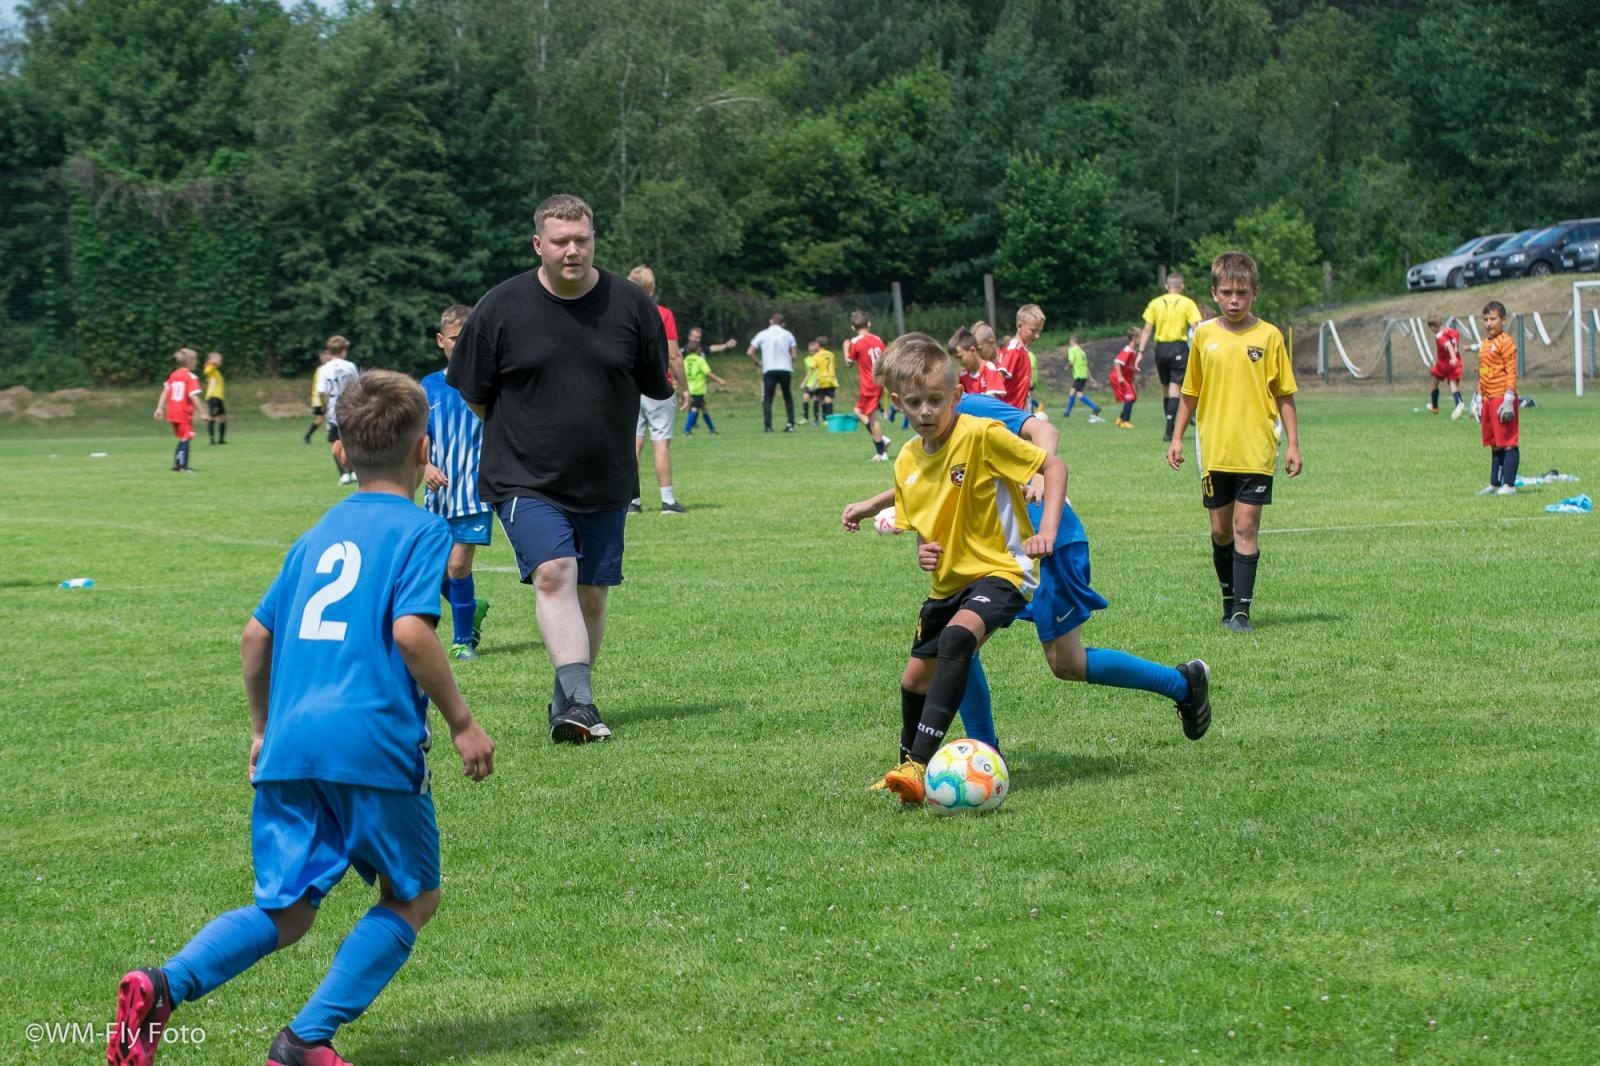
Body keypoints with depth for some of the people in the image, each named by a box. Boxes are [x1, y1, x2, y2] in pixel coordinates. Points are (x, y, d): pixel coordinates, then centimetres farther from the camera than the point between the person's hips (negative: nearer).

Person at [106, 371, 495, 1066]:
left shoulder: (318, 534, 19)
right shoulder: (421, 530, 0)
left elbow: (256, 634, 20)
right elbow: (411, 631, -14)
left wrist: (263, 729, 32)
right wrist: (461, 722, -6)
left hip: (290, 743, 6)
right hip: (375, 743, -6)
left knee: (285, 912, 11)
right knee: (411, 899, 13)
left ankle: (164, 985, -14)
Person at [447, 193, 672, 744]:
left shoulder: (631, 304, -1)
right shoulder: (501, 307, -5)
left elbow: (655, 388, 13)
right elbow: (474, 394, 7)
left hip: (605, 485, 3)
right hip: (525, 481, -3)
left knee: (590, 595, 6)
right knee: (554, 574, -21)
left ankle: (567, 704, 22)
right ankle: (579, 702, -30)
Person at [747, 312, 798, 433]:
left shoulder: (762, 335, 4)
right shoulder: (788, 335, 6)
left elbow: (749, 352, 0)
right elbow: (793, 355, 1)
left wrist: (758, 363, 13)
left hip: (769, 370, -1)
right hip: (785, 370, 1)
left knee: (767, 399, 2)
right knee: (788, 398, 14)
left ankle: (767, 426, -9)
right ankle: (790, 424, 5)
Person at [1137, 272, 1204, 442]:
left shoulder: (1155, 303, 5)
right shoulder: (1187, 303, -1)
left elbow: (1147, 330, 3)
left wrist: (1141, 351, 4)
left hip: (1161, 347, 3)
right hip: (1179, 348, -3)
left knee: (1167, 388, 15)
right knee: (1175, 388, -5)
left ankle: (1170, 427, 23)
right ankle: (1169, 430, -17)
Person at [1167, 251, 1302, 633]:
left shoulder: (1268, 336, -2)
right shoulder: (1204, 335, 4)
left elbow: (1284, 394, 3)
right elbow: (1191, 392, 13)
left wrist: (1293, 444, 0)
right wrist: (1177, 437, 11)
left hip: (1256, 451, -2)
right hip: (1214, 452, 3)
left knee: (1246, 526, -7)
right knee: (1221, 530, 9)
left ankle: (1242, 610, -6)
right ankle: (1229, 598, 27)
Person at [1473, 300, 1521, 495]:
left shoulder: (1505, 342, -9)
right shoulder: (1485, 343, 17)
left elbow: (1511, 373, -13)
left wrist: (1508, 400, -17)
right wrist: (1478, 398, 20)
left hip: (1502, 399, -9)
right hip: (1488, 400, 9)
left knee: (1508, 443, -6)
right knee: (1494, 444, 13)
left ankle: (1509, 485, -7)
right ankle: (1494, 484, 18)